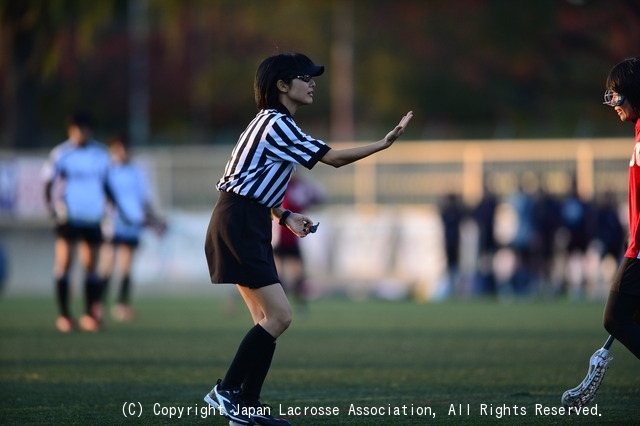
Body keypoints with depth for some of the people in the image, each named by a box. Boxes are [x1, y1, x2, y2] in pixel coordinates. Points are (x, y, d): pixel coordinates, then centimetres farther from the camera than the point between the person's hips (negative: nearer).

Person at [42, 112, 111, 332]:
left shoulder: (101, 154, 8)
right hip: (67, 218, -3)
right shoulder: (60, 154, -4)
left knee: (91, 266, 4)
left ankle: (90, 314, 11)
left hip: (93, 217, 3)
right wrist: (52, 207, -16)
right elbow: (48, 184, -2)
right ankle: (64, 314, -2)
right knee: (64, 263, -7)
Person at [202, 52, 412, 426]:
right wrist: (384, 143, -14)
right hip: (239, 226, -10)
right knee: (279, 317, -13)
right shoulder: (276, 125, -15)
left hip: (249, 226, 10)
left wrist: (286, 217, 12)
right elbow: (333, 158, -16)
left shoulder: (276, 123, 16)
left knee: (269, 319, 9)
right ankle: (226, 391, -6)